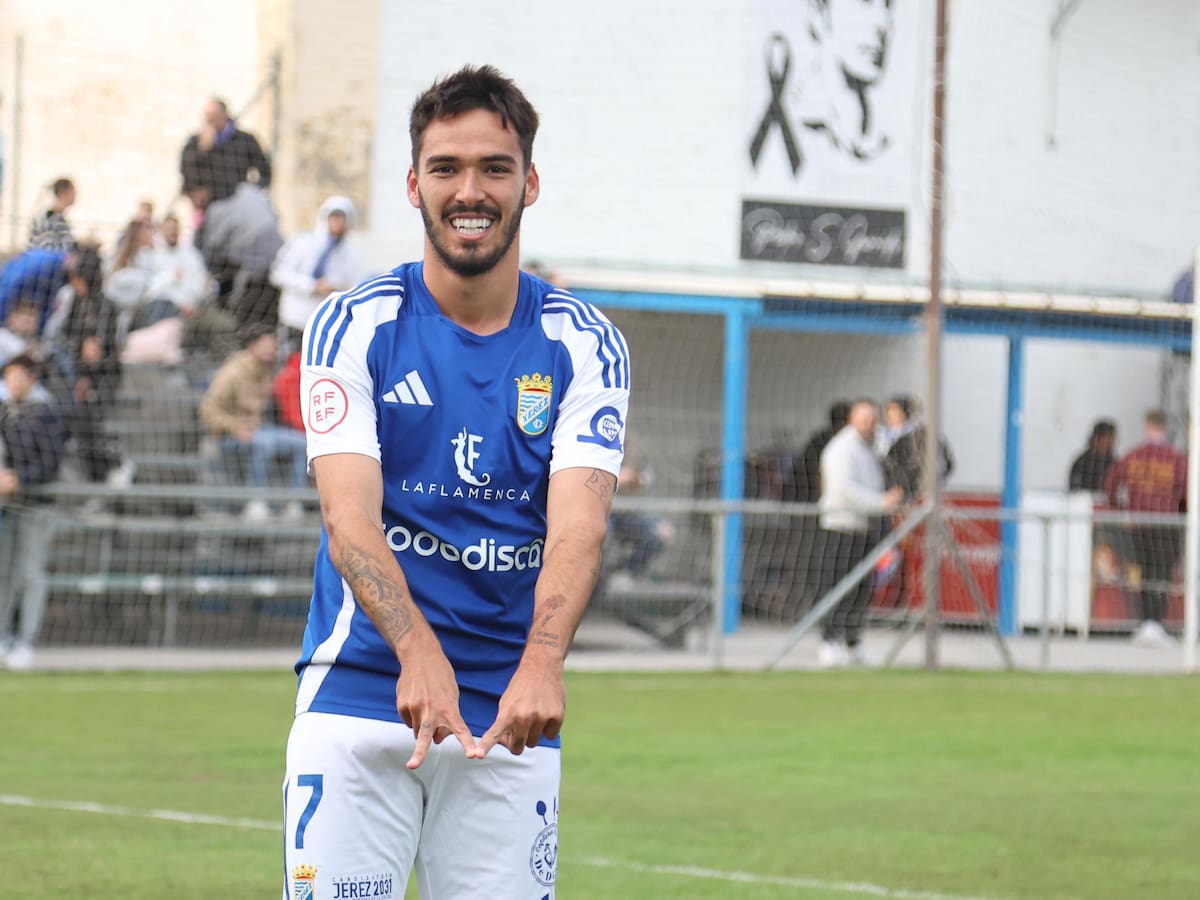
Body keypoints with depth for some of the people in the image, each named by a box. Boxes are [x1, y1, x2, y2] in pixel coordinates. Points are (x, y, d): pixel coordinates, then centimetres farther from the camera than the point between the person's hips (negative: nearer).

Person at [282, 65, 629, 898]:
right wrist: (419, 653, -32)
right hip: (357, 704, -1)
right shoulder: (352, 326, -1)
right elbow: (350, 515, -13)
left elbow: (579, 522, -12)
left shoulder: (583, 345, 2)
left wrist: (542, 660, -32)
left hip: (512, 717, 1)